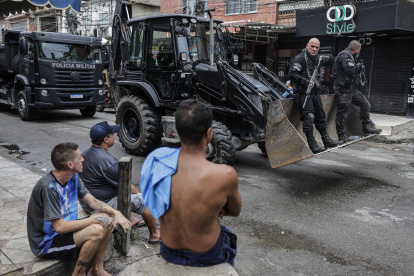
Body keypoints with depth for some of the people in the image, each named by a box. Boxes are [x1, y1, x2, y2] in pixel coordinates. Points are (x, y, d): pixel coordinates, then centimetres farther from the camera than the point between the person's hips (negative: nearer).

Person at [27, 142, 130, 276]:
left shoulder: (73, 177, -2)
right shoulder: (48, 188, -28)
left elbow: (92, 201, 3)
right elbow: (60, 227, -29)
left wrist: (116, 213, -12)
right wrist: (96, 219, -25)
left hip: (66, 227, 9)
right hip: (46, 242, -9)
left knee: (108, 219, -4)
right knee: (96, 230, -28)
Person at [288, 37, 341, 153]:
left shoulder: (316, 58, 16)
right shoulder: (299, 59, -9)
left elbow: (331, 60, 28)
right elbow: (292, 74, -20)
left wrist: (326, 59, 4)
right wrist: (306, 82, -25)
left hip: (315, 92, 9)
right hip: (303, 93, -8)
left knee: (321, 116, 15)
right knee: (309, 117, -16)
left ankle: (326, 140, 28)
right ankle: (312, 144, -13)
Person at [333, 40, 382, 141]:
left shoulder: (350, 56, 18)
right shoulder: (344, 56, -15)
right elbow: (351, 70, -27)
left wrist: (359, 66, 4)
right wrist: (359, 65, -8)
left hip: (352, 88, 10)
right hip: (343, 89, -10)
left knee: (365, 104, 13)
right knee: (342, 112, -3)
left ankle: (367, 128, 21)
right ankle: (342, 135, 5)